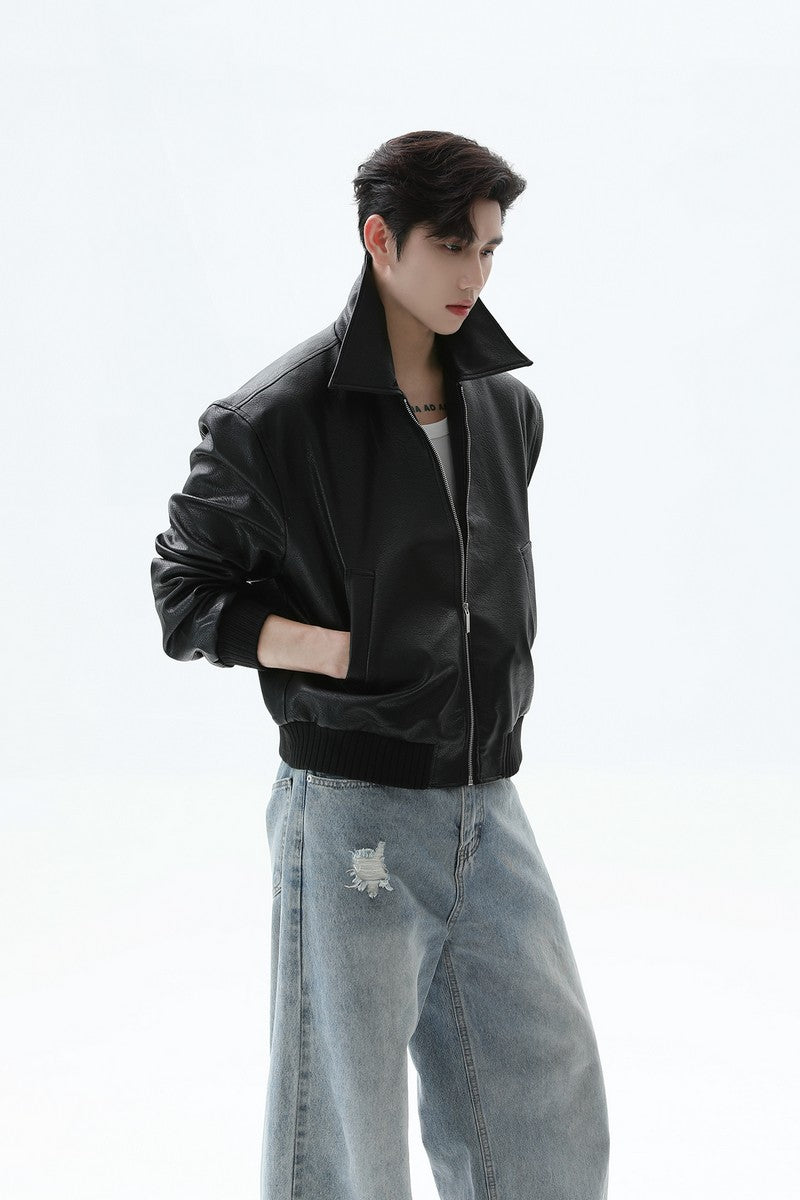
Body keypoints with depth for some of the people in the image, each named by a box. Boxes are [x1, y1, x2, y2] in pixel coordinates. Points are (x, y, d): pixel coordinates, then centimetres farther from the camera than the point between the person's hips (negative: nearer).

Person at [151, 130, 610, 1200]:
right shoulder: (276, 419, -10)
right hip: (353, 817, -5)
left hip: (487, 810, 6)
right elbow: (186, 596, -3)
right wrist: (347, 652, -15)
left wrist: (494, 702, 7)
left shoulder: (509, 410, 8)